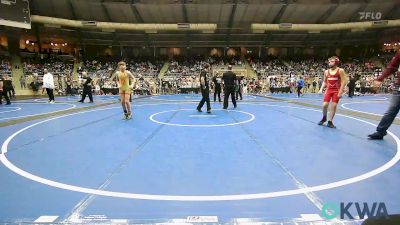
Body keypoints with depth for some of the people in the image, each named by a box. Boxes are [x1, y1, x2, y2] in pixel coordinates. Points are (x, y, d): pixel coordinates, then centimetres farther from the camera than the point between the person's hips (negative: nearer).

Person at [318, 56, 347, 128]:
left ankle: (330, 122, 6)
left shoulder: (340, 71, -6)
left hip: (336, 91, -3)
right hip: (328, 90, 3)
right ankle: (324, 118, 20)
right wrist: (321, 89, 0)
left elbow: (343, 82, -9)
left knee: (334, 106, -3)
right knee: (325, 105, -5)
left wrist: (340, 92, -16)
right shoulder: (326, 71, 6)